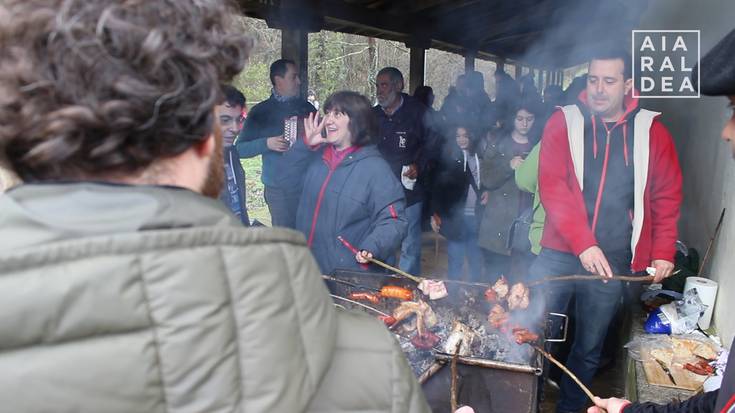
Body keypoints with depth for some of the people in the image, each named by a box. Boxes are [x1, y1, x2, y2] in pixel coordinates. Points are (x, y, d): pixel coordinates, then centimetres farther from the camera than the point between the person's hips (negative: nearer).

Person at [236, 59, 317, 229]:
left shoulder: (306, 108, 10)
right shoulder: (260, 112, 2)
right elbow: (240, 149, 1)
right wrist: (266, 144, -15)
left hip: (311, 186, 3)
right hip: (279, 190, -3)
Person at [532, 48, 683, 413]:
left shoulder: (651, 132, 4)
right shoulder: (563, 123, -1)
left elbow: (666, 197, 9)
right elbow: (551, 188, -11)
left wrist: (663, 252, 0)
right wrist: (583, 244, -19)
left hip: (613, 262, 1)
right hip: (558, 254, -1)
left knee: (589, 348, 13)